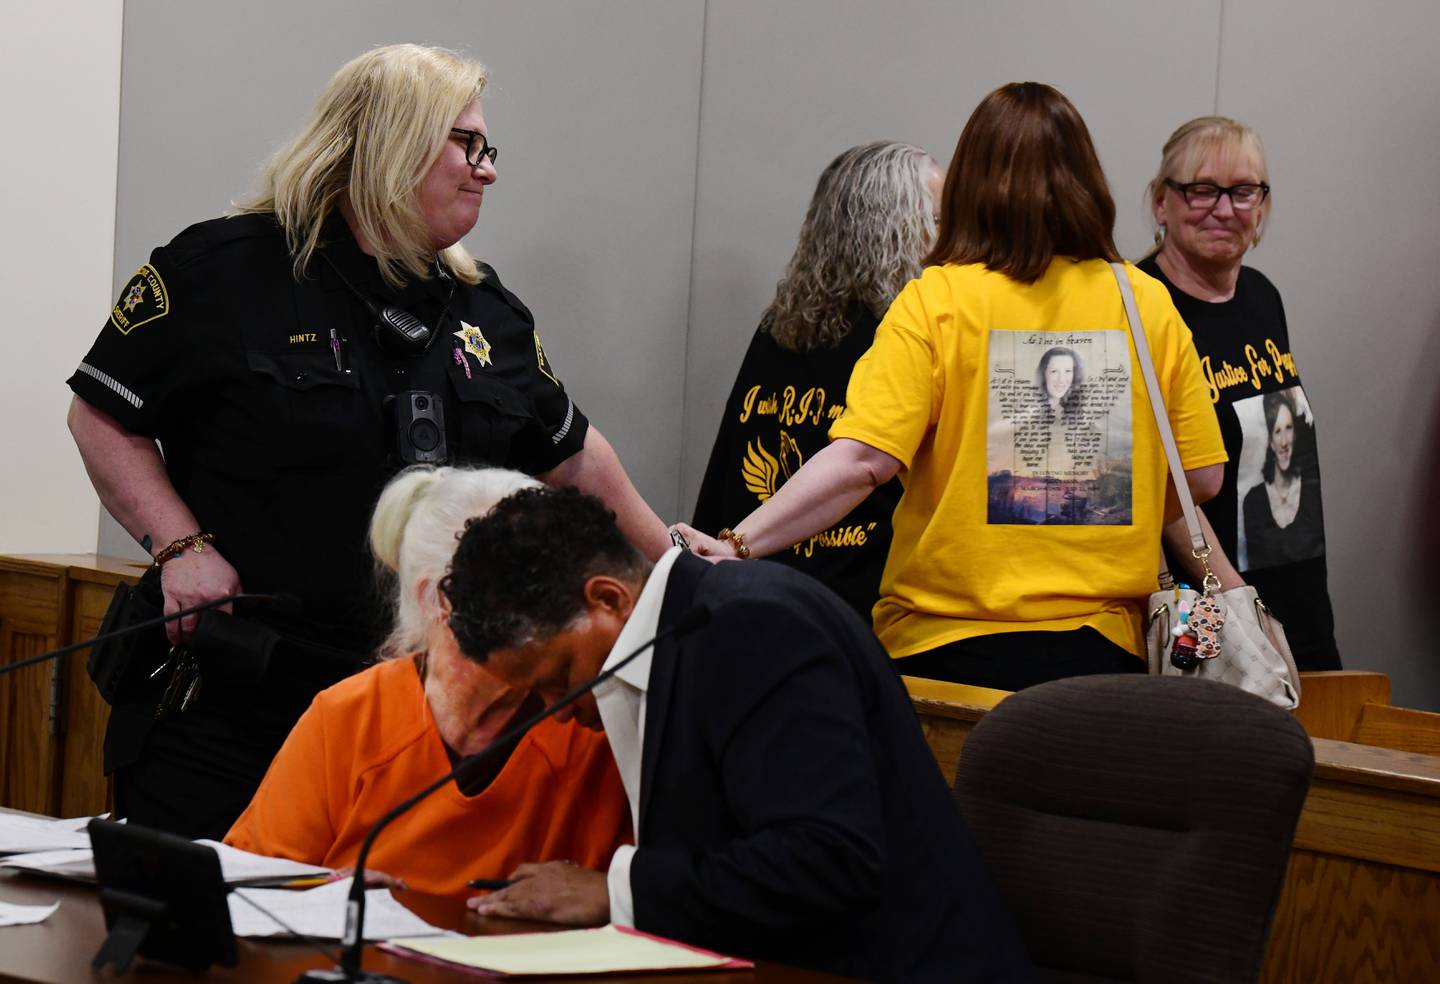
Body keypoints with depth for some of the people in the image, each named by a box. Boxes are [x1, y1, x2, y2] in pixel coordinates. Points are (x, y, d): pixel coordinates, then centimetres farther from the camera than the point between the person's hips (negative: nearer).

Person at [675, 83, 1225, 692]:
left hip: (946, 647, -2)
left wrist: (737, 546, -18)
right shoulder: (1147, 305, 2)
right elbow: (1202, 477, 5)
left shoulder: (935, 300, -6)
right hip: (1102, 649, 2)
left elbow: (862, 460, -17)